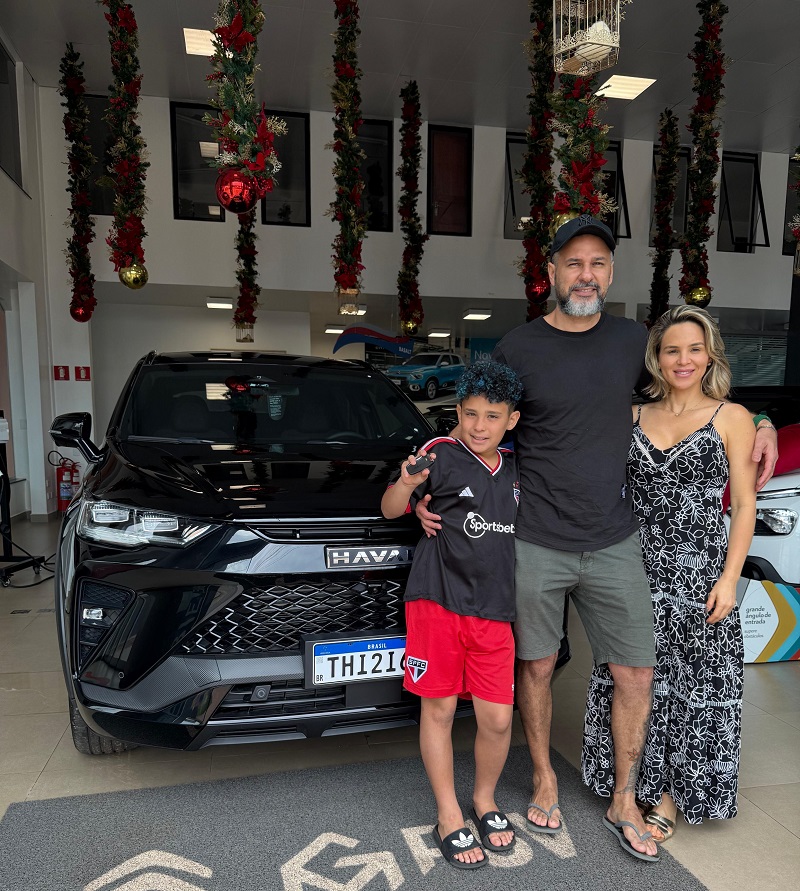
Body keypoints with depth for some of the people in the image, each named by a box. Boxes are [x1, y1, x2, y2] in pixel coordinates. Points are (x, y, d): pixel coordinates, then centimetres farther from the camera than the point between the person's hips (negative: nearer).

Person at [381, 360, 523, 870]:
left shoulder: (514, 469, 10)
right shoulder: (444, 457, -5)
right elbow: (391, 510, -9)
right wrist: (406, 484, -29)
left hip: (493, 610, 4)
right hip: (438, 599, -4)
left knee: (497, 719, 5)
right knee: (439, 709, 8)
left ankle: (486, 799, 33)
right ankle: (449, 817, 27)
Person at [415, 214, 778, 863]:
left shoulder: (632, 340, 5)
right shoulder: (517, 349, -4)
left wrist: (759, 426, 7)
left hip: (614, 543, 3)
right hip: (535, 544, -2)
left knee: (636, 672, 9)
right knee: (537, 668, 11)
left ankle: (624, 802, 32)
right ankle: (545, 780, 37)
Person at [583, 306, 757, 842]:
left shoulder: (731, 418, 0)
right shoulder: (633, 417, 8)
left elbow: (743, 505, -2)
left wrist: (729, 579, -10)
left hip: (698, 575, -2)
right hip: (636, 571, 3)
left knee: (692, 684, 7)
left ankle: (670, 797, 24)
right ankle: (629, 784, 29)